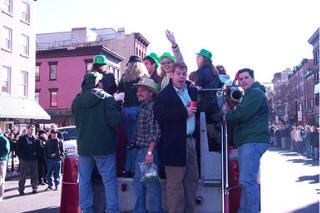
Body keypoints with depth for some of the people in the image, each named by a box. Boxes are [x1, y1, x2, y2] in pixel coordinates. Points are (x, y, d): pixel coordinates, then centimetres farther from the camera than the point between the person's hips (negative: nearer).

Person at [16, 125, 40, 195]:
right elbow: (17, 148, 1)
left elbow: (38, 148, 15)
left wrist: (36, 153, -2)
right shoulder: (22, 138, 2)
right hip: (24, 159, -2)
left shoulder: (35, 139, 9)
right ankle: (21, 189, 10)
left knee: (34, 175, 6)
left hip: (33, 159, 3)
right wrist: (20, 156, -4)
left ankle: (35, 188, 15)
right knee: (23, 175, 2)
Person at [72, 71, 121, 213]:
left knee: (84, 180, 13)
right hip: (104, 147, -4)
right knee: (109, 180, 5)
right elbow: (114, 121, -17)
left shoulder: (76, 100, 3)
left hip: (83, 146, 4)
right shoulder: (107, 98, -10)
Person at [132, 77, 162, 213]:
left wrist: (150, 152, -24)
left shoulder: (152, 106, -13)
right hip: (141, 152, 10)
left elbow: (155, 132, -20)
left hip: (149, 151, -10)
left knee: (151, 184, -1)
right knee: (138, 182, 17)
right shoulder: (144, 107, 17)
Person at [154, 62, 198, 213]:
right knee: (176, 183, 0)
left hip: (190, 141, 7)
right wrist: (185, 112, -19)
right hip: (174, 143, -7)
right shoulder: (164, 95, -7)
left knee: (192, 179, 15)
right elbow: (160, 116, -21)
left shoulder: (191, 91, 14)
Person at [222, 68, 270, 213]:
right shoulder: (248, 95, 27)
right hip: (247, 142, 11)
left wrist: (227, 115, 1)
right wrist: (229, 112, 5)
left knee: (247, 180, -14)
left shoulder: (255, 92, -7)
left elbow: (242, 114, -18)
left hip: (253, 141, -11)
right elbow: (240, 116, 25)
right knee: (246, 180, 14)